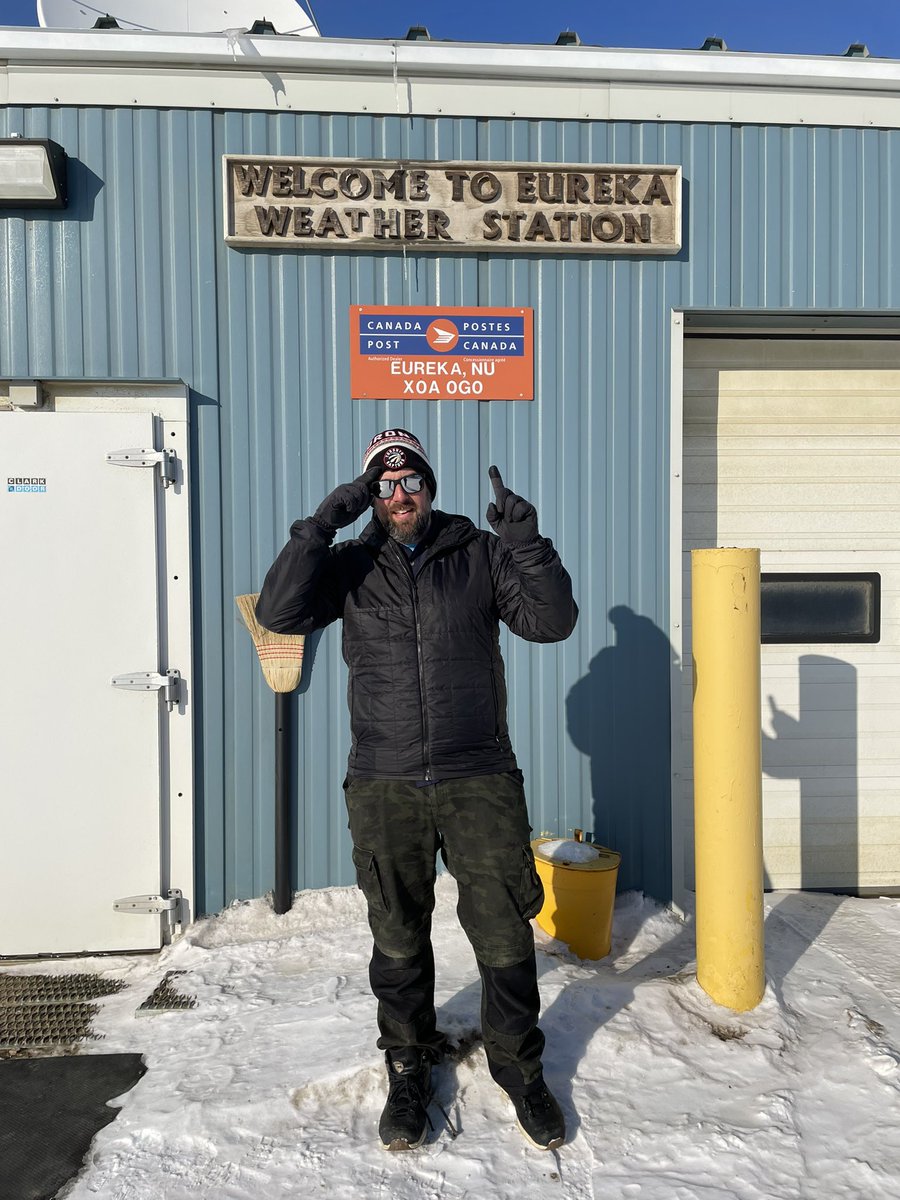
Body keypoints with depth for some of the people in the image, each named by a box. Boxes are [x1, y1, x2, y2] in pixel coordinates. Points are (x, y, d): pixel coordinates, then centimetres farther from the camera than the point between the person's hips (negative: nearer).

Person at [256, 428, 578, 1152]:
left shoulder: (481, 554, 2)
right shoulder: (351, 565, 4)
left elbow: (553, 622, -4)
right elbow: (278, 614, -11)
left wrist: (526, 541, -16)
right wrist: (322, 524, -15)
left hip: (481, 781, 0)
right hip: (385, 790, 1)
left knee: (506, 937, 8)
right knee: (399, 942, 15)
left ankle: (521, 1070, 32)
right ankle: (408, 1071, 37)